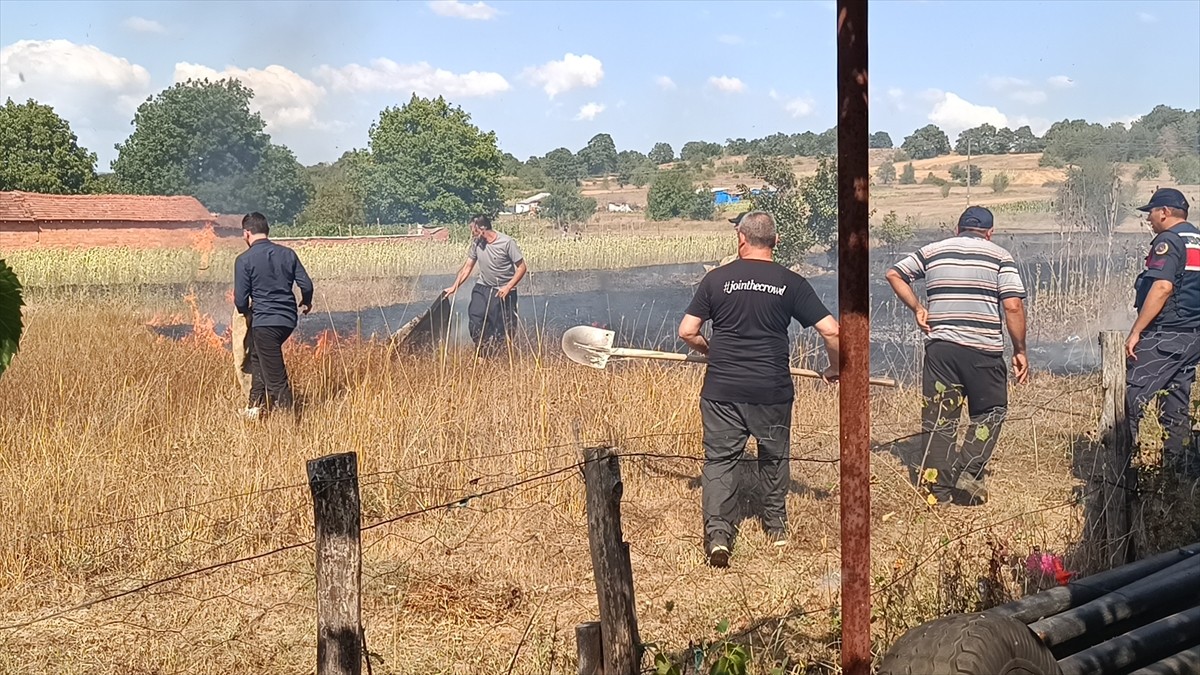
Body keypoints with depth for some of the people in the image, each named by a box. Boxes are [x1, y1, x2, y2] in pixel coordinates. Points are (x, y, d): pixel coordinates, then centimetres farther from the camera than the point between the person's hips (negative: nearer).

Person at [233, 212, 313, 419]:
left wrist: (245, 312, 14)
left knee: (276, 376, -2)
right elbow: (306, 285, 3)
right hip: (288, 319, 7)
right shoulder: (287, 253, 5)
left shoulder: (244, 259, -8)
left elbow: (241, 299, -8)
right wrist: (306, 303, 24)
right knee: (258, 357, 28)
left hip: (264, 321, -7)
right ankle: (257, 407, 33)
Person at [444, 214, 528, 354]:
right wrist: (454, 287, -1)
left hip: (504, 291, -4)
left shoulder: (507, 242, -18)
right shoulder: (476, 243, -4)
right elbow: (467, 267, 5)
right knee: (475, 321, -9)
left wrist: (508, 287, -24)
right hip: (482, 288, 4)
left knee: (505, 327, -2)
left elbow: (522, 268, -15)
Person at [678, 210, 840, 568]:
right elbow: (831, 331, -5)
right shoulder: (791, 283, -1)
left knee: (719, 459, 6)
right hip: (772, 389, 1)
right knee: (774, 457, 20)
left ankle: (717, 532, -6)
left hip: (721, 389, 0)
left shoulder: (717, 278, 0)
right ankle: (776, 526, 33)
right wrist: (835, 368, 13)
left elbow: (687, 332, 0)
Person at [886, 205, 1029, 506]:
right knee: (990, 412, 15)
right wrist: (1020, 350, 1)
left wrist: (916, 308, 17)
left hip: (939, 347, 2)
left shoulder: (932, 251, 12)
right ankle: (970, 472, -1)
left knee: (938, 418, 7)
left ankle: (940, 489, 8)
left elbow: (894, 274, 17)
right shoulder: (1000, 257, 3)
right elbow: (1013, 306, -6)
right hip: (983, 350, -2)